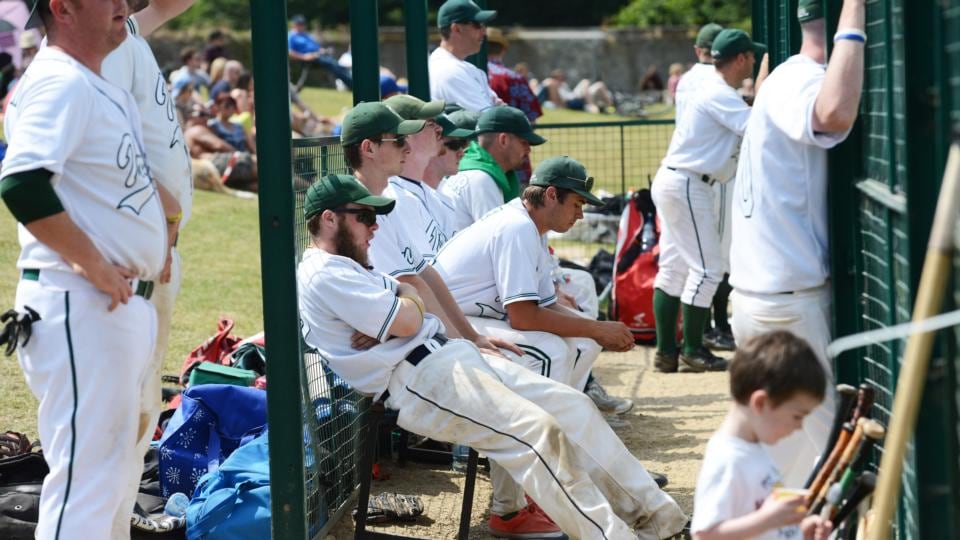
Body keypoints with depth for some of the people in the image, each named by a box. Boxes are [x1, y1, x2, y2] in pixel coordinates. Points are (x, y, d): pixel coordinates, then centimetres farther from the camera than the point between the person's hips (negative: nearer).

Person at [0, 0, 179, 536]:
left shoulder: (104, 89, 16)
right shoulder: (60, 82, -15)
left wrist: (164, 201, 8)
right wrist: (94, 265, -23)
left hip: (127, 305, 11)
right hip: (80, 309, -10)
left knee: (121, 466, 19)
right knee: (87, 475, -12)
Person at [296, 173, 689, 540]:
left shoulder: (347, 268, 25)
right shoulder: (323, 274, -10)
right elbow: (407, 322, -16)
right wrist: (408, 297, 7)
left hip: (449, 355, 11)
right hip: (417, 380, -11)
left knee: (572, 406, 1)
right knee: (537, 430, -26)